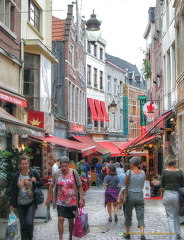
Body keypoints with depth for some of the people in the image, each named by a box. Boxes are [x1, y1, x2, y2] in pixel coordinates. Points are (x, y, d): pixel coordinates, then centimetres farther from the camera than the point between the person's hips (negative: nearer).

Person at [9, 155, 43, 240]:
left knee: (29, 223, -11)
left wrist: (35, 182, -15)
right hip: (20, 204, 2)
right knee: (23, 224, 7)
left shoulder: (33, 173, -3)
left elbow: (41, 183, 8)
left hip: (31, 203, -2)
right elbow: (13, 191, 6)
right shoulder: (16, 175, 1)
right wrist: (12, 204, 5)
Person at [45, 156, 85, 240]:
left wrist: (81, 199, -9)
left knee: (71, 220, 11)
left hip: (72, 202, 0)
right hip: (60, 202, 0)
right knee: (60, 219, -11)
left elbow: (80, 186, -2)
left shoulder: (74, 173, -6)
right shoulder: (56, 174, -4)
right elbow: (51, 186, 7)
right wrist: (48, 198, 9)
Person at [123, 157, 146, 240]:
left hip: (131, 195, -2)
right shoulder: (143, 173, 1)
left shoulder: (129, 172, -10)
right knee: (140, 216, 2)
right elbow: (142, 185, 11)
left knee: (128, 215, 13)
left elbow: (125, 185, -1)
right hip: (140, 195, 3)